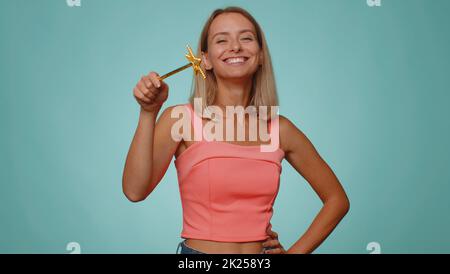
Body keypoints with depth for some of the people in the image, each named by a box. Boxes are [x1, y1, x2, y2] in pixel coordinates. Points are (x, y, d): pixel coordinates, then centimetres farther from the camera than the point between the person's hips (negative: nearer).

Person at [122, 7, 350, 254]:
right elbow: (135, 191, -21)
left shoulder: (280, 129, -3)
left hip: (263, 251, 2)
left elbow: (337, 199, 5)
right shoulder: (180, 118, -9)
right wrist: (148, 113, -28)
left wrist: (295, 252, -1)